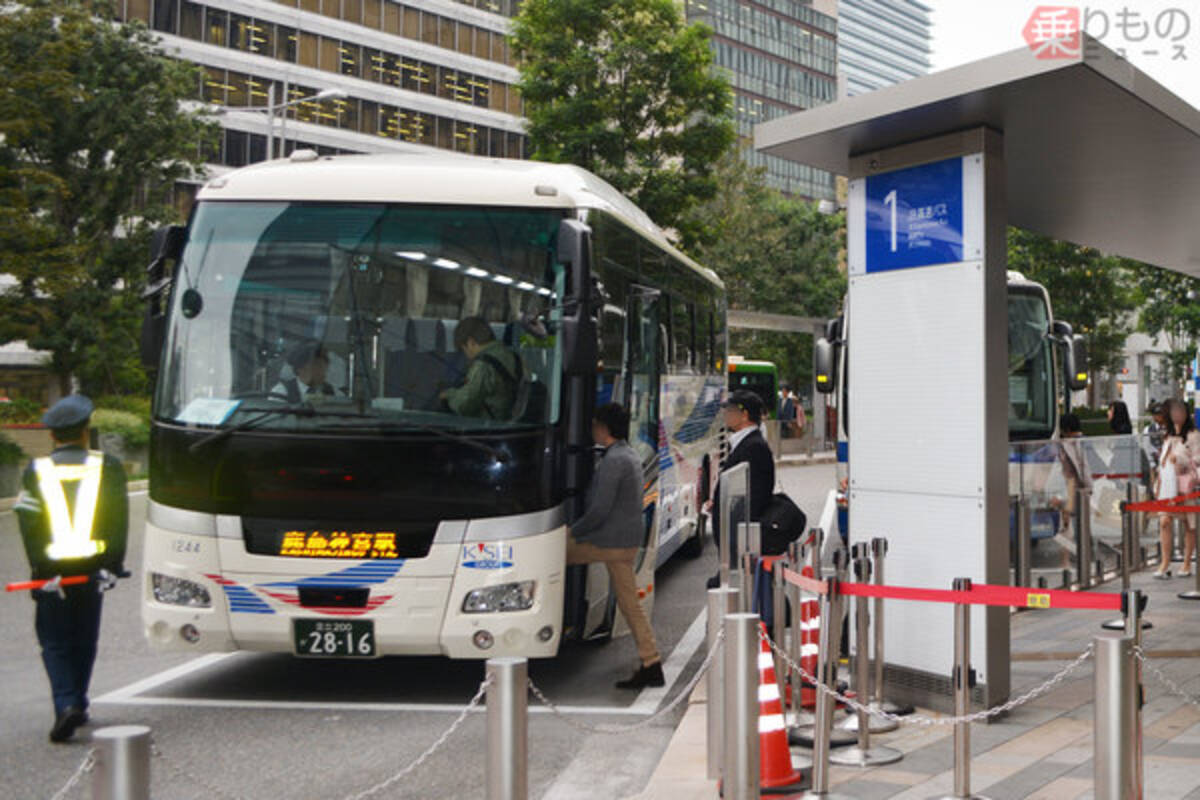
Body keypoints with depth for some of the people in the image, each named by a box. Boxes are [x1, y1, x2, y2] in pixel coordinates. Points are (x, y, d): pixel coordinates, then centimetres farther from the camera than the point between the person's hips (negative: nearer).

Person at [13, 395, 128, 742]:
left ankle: (66, 705, -11)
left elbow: (29, 524, -5)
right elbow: (118, 518, -4)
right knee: (84, 639, 16)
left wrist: (43, 570, -6)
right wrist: (112, 565, -4)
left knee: (55, 641, 6)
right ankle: (77, 705, 24)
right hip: (91, 567, 1)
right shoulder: (107, 466, 3)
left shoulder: (36, 471, 3)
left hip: (51, 569, -1)